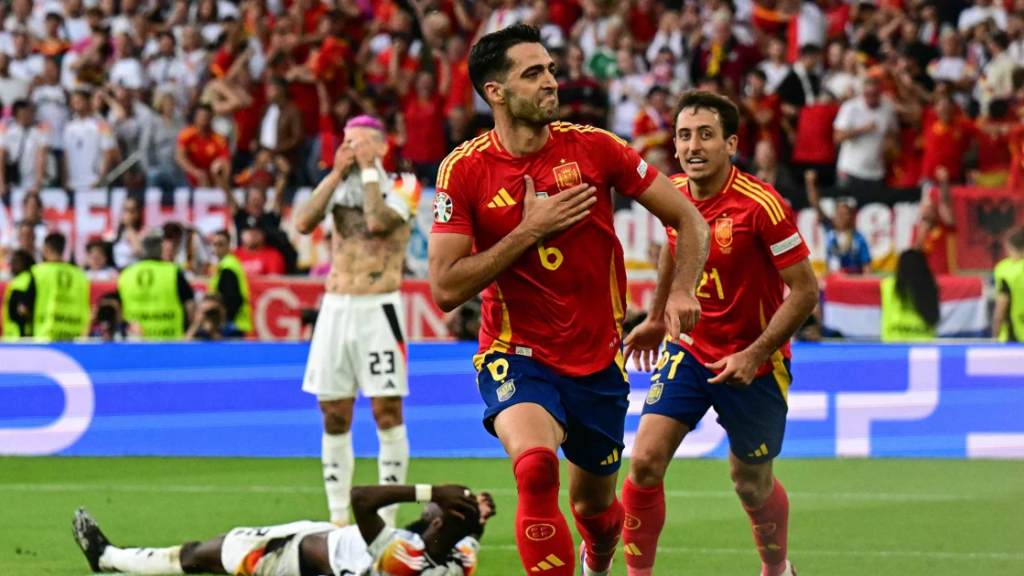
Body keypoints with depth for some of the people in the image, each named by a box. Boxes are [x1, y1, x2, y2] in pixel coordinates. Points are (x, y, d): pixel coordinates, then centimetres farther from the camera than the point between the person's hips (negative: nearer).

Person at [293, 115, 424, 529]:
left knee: (387, 412, -7)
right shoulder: (337, 186, 12)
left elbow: (379, 221, -21)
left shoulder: (400, 188, 0)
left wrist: (368, 168, -11)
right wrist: (337, 172, -6)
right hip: (335, 308, 5)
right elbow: (303, 223, -5)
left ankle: (387, 516, -4)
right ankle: (338, 516, 11)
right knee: (334, 415, 5)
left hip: (378, 308, -5)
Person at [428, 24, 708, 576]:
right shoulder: (464, 170, -9)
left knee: (594, 506, 14)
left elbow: (689, 221, 2)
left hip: (599, 362, 2)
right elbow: (446, 288, -13)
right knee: (535, 465, -32)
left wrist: (682, 291, -16)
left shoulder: (592, 147, -6)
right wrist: (531, 230, -18)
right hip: (517, 358, -2)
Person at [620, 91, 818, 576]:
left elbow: (805, 290, -18)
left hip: (752, 363, -4)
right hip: (689, 349, 4)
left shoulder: (761, 205, -23)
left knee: (751, 483, 11)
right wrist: (656, 317, 26)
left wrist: (754, 355, -23)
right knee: (645, 460, -14)